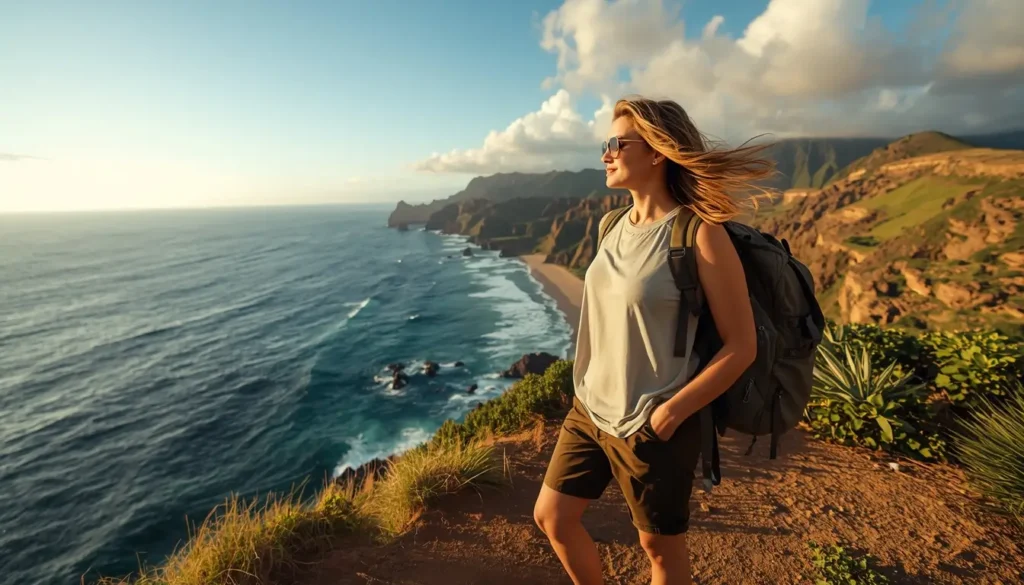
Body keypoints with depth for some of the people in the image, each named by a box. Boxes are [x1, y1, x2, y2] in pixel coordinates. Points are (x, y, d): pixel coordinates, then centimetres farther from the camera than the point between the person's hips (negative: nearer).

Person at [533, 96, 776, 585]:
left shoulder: (699, 234, -17)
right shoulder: (614, 226, 4)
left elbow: (741, 346, -15)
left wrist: (670, 414, -17)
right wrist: (590, 392, 12)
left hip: (650, 426, -6)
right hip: (589, 410, 7)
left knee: (661, 546, 17)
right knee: (550, 517, 18)